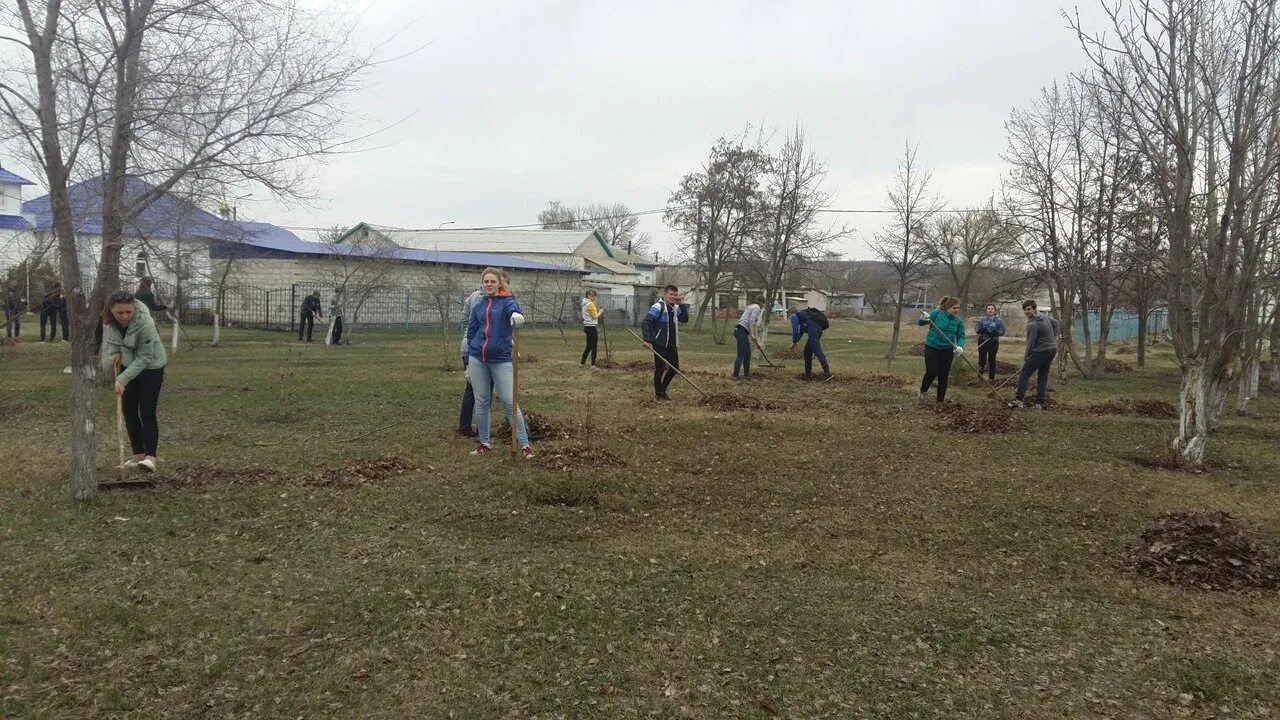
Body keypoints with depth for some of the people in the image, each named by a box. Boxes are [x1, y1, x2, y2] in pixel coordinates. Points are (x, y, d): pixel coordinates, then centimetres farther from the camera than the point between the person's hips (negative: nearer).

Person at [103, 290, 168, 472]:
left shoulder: (145, 324, -34)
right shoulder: (108, 317, -17)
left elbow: (144, 358, -28)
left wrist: (123, 379, -32)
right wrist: (115, 351, -3)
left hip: (150, 366, -6)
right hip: (128, 363, 6)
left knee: (147, 413, -11)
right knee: (128, 409, 6)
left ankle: (150, 457, -12)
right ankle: (138, 455, 13)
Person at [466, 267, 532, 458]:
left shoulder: (506, 301, -2)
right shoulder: (478, 307, 11)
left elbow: (513, 307, -27)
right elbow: (471, 334, 16)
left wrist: (516, 313, -52)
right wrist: (468, 364, 14)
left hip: (501, 359, -4)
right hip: (477, 359, 4)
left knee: (510, 403, -6)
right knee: (481, 402, 9)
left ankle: (525, 444, 0)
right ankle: (484, 442, 21)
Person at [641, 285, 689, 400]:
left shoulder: (675, 308, 11)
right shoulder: (658, 307, -13)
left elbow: (685, 319, 9)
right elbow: (645, 323, -20)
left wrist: (682, 304, 0)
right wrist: (647, 340, -27)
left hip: (672, 344, 7)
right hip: (660, 344, -7)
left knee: (674, 368, 10)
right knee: (660, 369, 0)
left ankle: (663, 390, 27)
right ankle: (658, 393, 15)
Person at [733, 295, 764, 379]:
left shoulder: (752, 307, 26)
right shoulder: (756, 307, -3)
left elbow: (753, 324, 29)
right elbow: (751, 321, -18)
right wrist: (752, 334, -16)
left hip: (741, 330, 10)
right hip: (742, 330, -10)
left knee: (747, 354, 14)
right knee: (741, 355, -9)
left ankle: (746, 374, 20)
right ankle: (735, 375, -8)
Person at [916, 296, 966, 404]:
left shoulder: (959, 321, -1)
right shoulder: (937, 313, -9)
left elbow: (961, 336, -1)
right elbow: (919, 322, -4)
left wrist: (960, 346, -22)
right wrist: (923, 319, -29)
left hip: (947, 350, 3)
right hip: (931, 347, -3)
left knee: (943, 377, 5)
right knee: (931, 373, -14)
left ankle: (940, 402, 18)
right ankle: (923, 391, 16)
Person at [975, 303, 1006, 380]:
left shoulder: (999, 320, 1)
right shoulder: (982, 319, 6)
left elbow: (1002, 332, -3)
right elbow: (977, 330, 0)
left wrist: (995, 332, -23)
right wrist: (982, 330, -22)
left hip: (993, 342, -1)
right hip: (982, 342, 1)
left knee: (992, 361, 2)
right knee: (981, 360, 1)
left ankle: (992, 378, 10)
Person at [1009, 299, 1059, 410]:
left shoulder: (1032, 324, -17)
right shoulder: (1045, 317, 9)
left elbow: (1031, 342, -16)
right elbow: (1055, 323, 26)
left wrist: (1026, 357, -4)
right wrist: (1053, 338, 27)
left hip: (1041, 351, -9)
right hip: (1053, 349, 9)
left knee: (1024, 374, -5)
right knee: (1043, 377, 13)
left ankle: (1019, 400, -11)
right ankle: (1040, 403, 10)